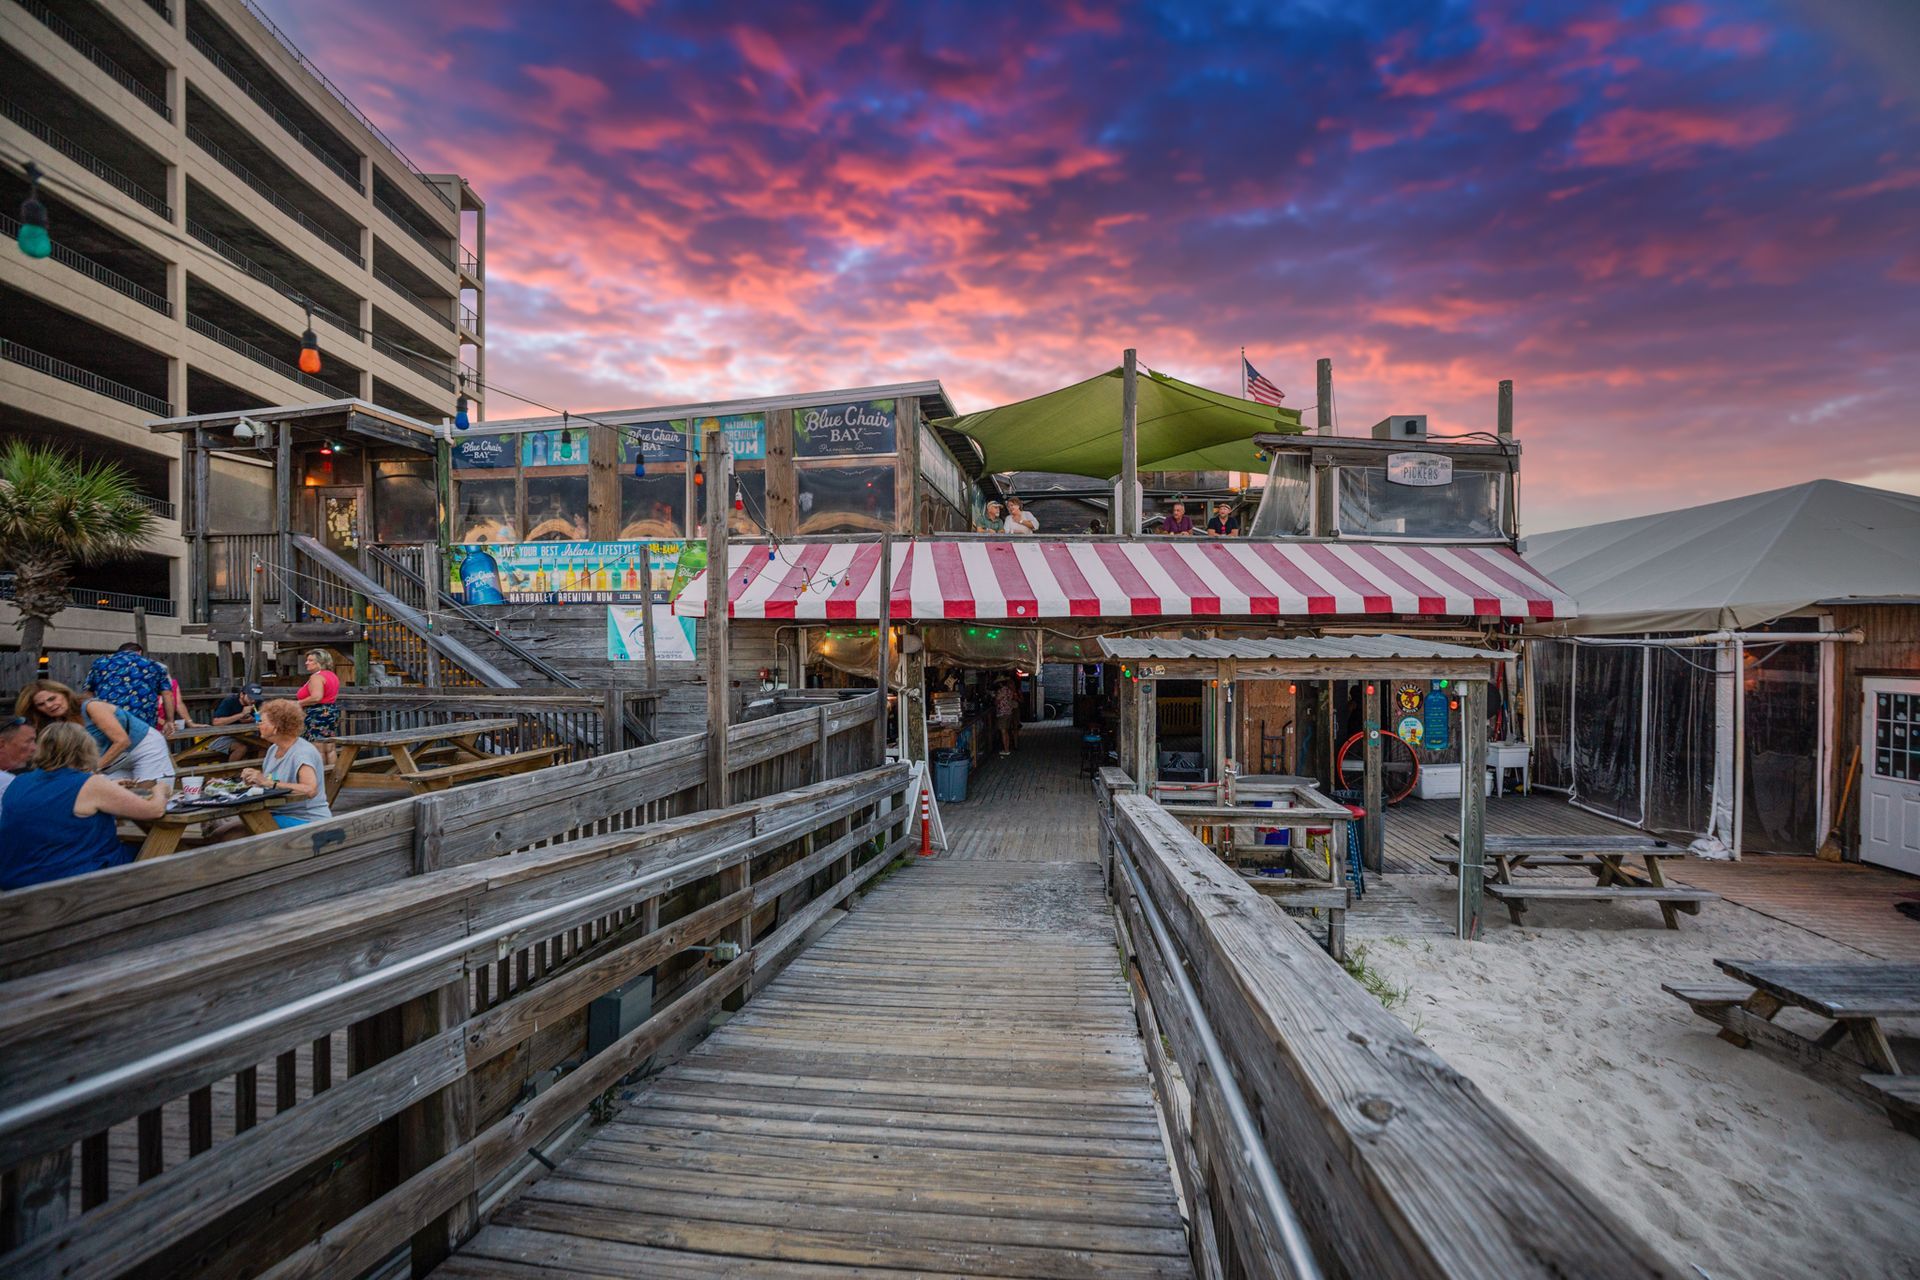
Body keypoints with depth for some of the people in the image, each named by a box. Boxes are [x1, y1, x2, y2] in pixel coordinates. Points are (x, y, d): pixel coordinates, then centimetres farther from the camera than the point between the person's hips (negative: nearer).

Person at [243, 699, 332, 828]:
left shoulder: (303, 753, -16)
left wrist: (268, 782, -26)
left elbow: (310, 790, -29)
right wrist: (254, 778, -3)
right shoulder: (274, 748, 9)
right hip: (278, 815, 8)